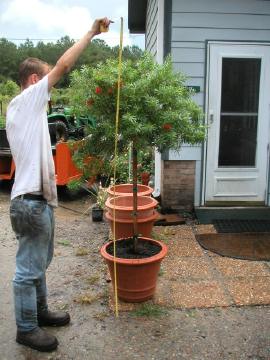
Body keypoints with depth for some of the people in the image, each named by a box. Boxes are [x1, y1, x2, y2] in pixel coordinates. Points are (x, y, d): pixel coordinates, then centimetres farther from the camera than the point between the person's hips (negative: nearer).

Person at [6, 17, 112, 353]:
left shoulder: (23, 107, 17)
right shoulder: (26, 99, -11)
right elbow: (63, 65, -16)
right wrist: (92, 32, -6)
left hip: (38, 199, 10)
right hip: (31, 202, -10)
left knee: (39, 262, 21)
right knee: (29, 268, 3)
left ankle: (39, 311, 37)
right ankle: (26, 328, 18)